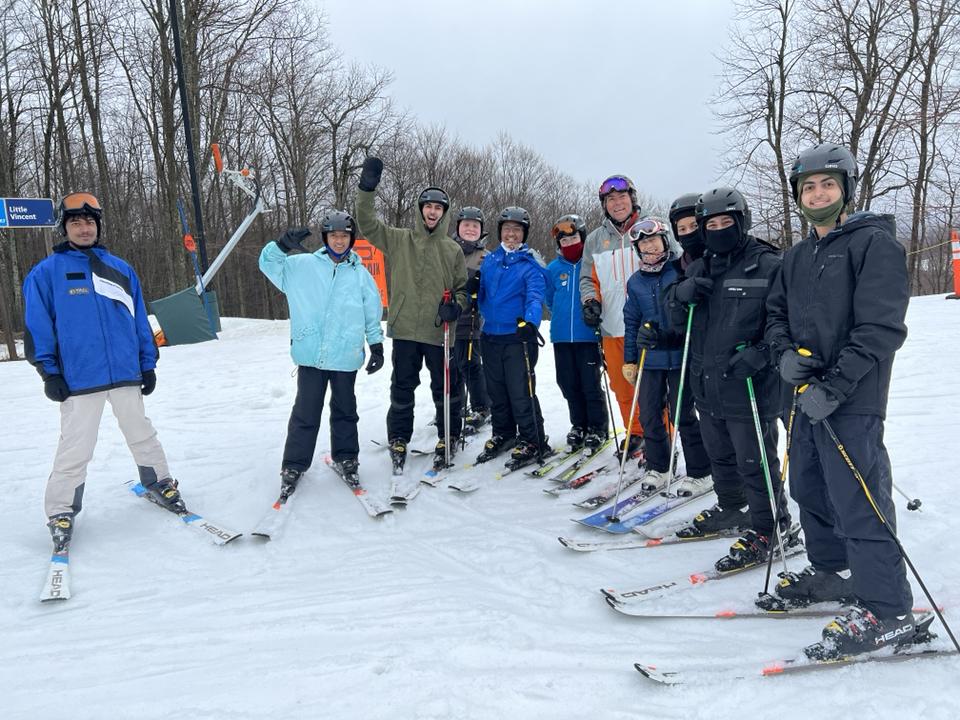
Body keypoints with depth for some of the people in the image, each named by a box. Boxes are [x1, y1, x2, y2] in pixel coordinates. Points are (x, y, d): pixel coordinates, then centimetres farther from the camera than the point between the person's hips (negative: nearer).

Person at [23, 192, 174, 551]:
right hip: (78, 380, -3)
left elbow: (139, 319, 13)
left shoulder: (120, 268, 11)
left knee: (143, 436, 15)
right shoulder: (46, 272, 1)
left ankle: (160, 485, 32)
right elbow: (37, 326, 0)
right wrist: (49, 372, -6)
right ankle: (61, 513, 16)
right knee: (75, 450, 1)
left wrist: (148, 363, 11)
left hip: (126, 374, 3)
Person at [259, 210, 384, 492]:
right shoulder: (304, 265, 4)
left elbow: (373, 313, 10)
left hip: (346, 355, 1)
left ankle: (345, 458, 29)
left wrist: (376, 345, 6)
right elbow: (268, 263, 4)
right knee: (306, 412, 4)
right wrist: (283, 245, -15)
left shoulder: (360, 274, 6)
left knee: (345, 410, 14)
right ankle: (294, 465, 17)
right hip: (311, 354, -1)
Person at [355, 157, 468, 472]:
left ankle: (448, 439, 25)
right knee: (402, 388, 8)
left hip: (439, 331, 1)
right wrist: (367, 189, -13)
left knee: (446, 388, 9)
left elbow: (463, 287, 11)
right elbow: (367, 224, -2)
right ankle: (398, 441, 20)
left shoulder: (452, 249, 8)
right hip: (405, 329, 0)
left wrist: (455, 306, -9)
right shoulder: (398, 240, 6)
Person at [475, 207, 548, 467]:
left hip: (518, 338, -5)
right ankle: (503, 435, 31)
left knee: (521, 392, -6)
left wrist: (530, 321, -37)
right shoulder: (489, 261, 12)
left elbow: (535, 297, -19)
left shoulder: (530, 265, -4)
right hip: (491, 336, 6)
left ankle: (532, 441, 6)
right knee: (496, 391, 15)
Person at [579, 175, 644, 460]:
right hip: (612, 328, 4)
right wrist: (591, 301, -2)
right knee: (621, 386, 10)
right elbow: (589, 278, 18)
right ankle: (635, 434, 26)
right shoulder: (595, 239, 13)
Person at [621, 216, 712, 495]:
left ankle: (699, 473, 14)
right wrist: (629, 359, 12)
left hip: (680, 356, -4)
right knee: (649, 414, 7)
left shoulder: (683, 270, -4)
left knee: (683, 414, 0)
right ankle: (657, 467, 24)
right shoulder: (635, 281, 9)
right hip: (649, 358, 4)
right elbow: (631, 322, 13)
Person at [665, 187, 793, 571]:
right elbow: (675, 320, 16)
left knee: (754, 461, 1)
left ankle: (768, 527, 16)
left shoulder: (768, 266, -7)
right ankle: (731, 508, 39)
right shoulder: (699, 269, 13)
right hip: (707, 385, 7)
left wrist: (762, 354, -21)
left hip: (750, 386, -7)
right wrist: (682, 294, -5)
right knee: (720, 456, 21)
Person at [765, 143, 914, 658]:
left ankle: (886, 610, 5)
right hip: (808, 395, 8)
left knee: (857, 500, -6)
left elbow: (881, 327, -15)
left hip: (852, 400, -8)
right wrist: (786, 353, -3)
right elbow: (776, 314, 19)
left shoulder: (875, 243, -7)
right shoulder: (796, 258, 16)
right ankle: (833, 572, 34)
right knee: (809, 490, 16)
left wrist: (834, 387, -20)